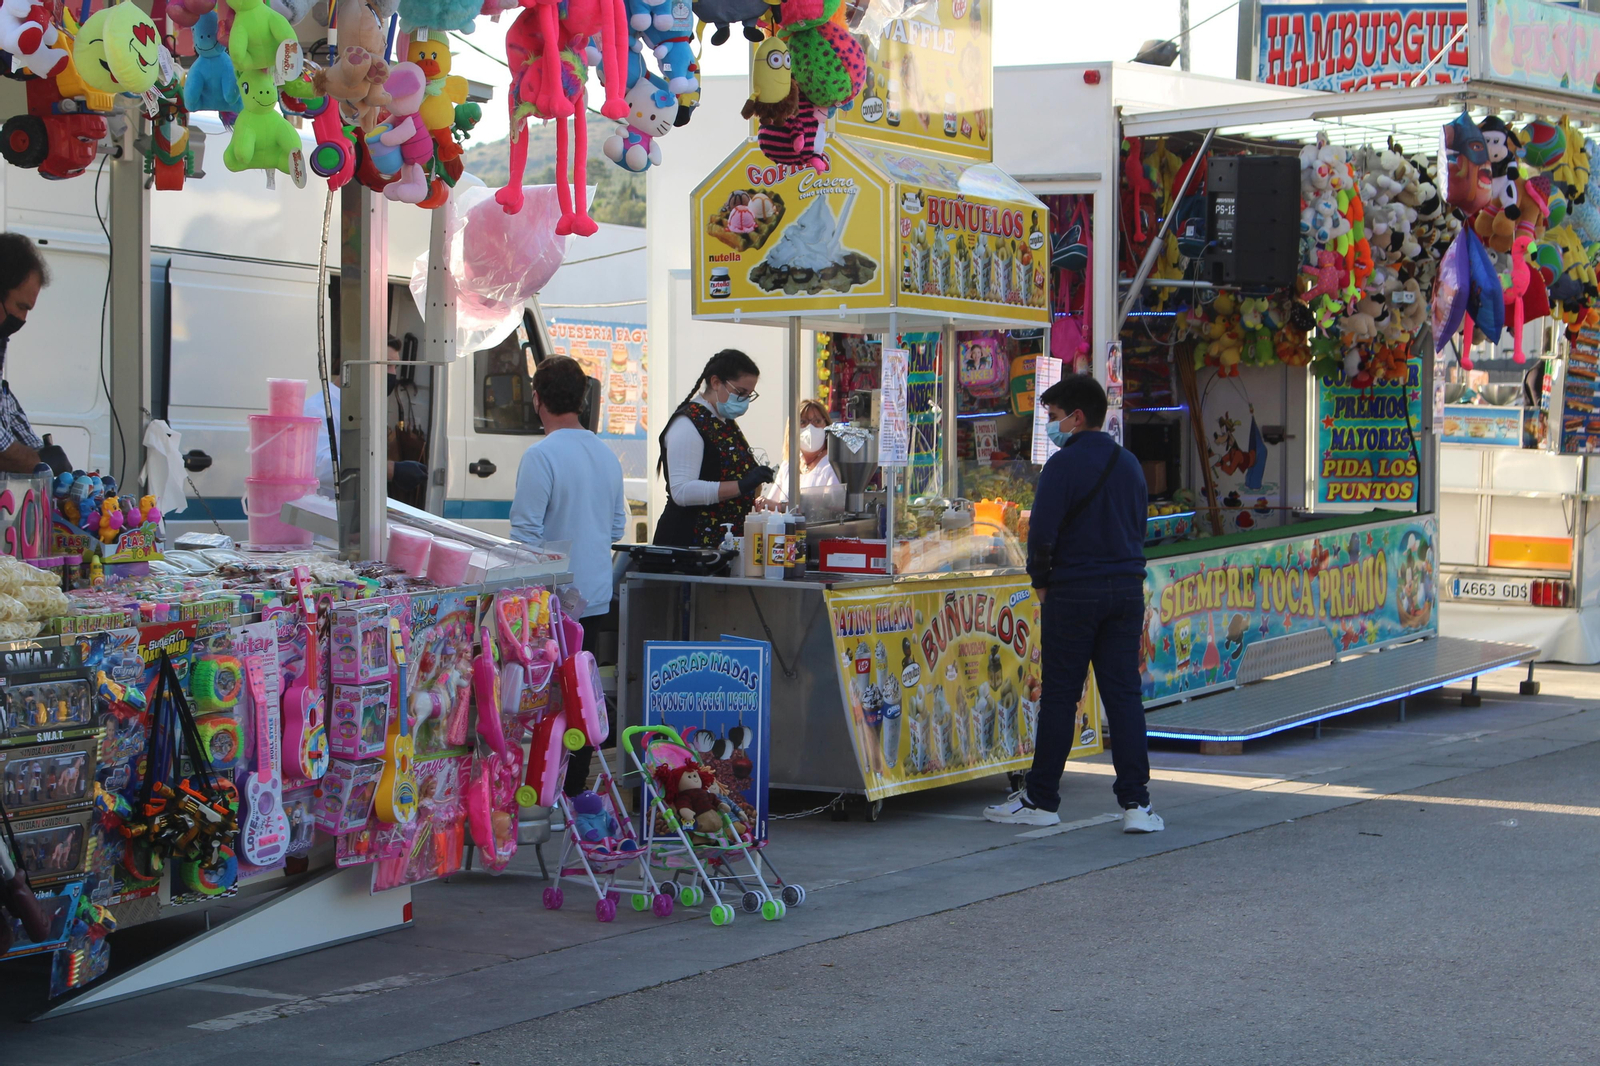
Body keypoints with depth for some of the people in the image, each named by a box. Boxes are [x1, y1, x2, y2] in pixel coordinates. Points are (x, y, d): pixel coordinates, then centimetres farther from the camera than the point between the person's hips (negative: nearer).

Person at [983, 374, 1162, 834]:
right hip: (1128, 589, 6)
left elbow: (1042, 532, -16)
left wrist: (1042, 582, -2)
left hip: (1074, 590, -6)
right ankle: (1136, 802, 1)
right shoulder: (1129, 464, 12)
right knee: (1124, 693, 6)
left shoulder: (1065, 464, -12)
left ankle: (1041, 799, 8)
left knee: (1060, 695, 1)